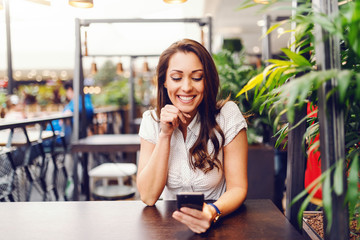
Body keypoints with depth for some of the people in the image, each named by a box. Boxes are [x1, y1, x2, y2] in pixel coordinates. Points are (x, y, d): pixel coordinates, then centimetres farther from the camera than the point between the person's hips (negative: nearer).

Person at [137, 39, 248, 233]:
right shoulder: (152, 121, -3)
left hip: (218, 223, 0)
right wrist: (165, 135, -17)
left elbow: (238, 188, -9)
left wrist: (213, 212, -29)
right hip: (170, 223, 1)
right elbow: (148, 196, -9)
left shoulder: (228, 115, -10)